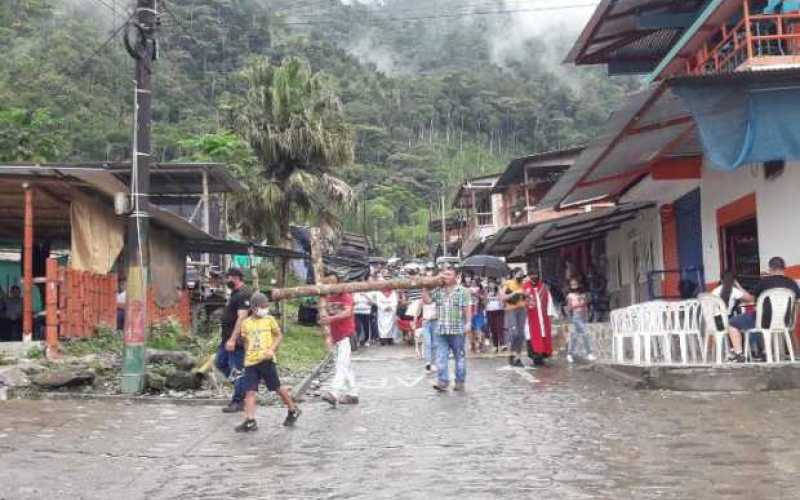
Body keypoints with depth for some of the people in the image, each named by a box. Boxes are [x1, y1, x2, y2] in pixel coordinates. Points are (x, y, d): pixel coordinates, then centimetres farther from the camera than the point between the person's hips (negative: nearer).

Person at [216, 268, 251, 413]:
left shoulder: (244, 294, -19)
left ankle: (238, 401, 8)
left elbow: (241, 318, -26)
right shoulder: (234, 293, 14)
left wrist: (233, 339, -30)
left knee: (236, 370, -2)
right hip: (227, 338, 11)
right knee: (221, 363, 19)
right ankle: (241, 385, 27)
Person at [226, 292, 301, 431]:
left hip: (266, 360, -2)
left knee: (277, 387, 5)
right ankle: (250, 421, -3)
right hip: (250, 362, 2)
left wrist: (272, 349, -9)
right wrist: (232, 342, -2)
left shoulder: (269, 320, 4)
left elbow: (279, 335, 4)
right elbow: (241, 340, 18)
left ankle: (293, 410, 23)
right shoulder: (245, 323, 9)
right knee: (250, 391, -4)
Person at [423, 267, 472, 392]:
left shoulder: (463, 291, -1)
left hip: (457, 330, -3)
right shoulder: (438, 291, 9)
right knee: (441, 357, -1)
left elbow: (467, 309, -4)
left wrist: (468, 323, -11)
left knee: (459, 357, 7)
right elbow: (426, 300, 5)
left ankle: (460, 382, 17)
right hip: (441, 330, 3)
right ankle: (443, 382, 1)